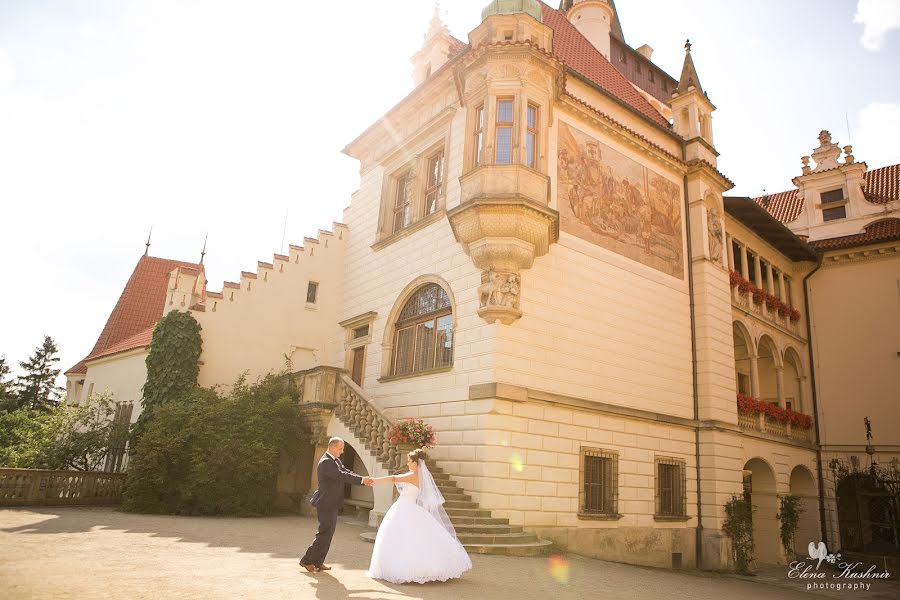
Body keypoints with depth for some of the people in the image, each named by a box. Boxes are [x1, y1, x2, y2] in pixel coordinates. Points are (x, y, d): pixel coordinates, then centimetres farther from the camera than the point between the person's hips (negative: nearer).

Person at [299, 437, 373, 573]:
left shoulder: (335, 460, 11)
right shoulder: (326, 462, -19)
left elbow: (346, 472, 5)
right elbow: (342, 476, -25)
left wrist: (363, 480, -10)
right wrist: (362, 479, -24)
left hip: (331, 504, 10)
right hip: (326, 504, -10)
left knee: (328, 533, 14)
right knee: (325, 533, -4)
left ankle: (318, 562, 23)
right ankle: (307, 560, 7)